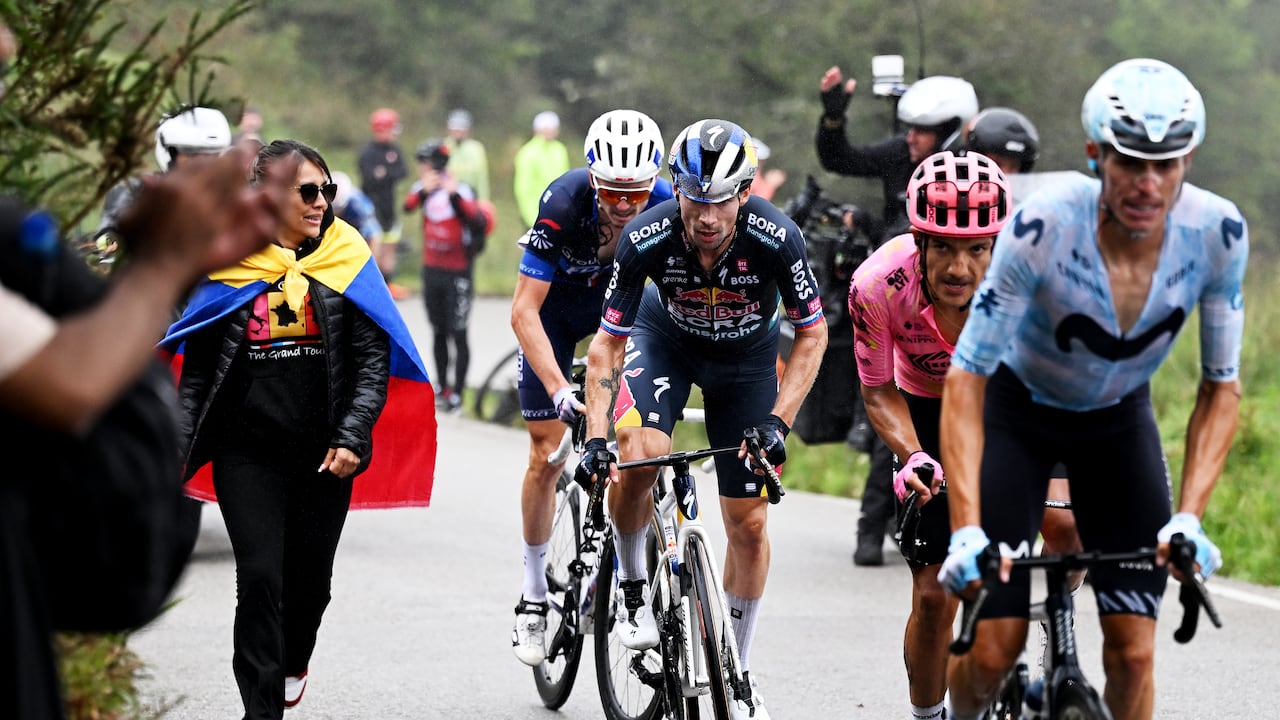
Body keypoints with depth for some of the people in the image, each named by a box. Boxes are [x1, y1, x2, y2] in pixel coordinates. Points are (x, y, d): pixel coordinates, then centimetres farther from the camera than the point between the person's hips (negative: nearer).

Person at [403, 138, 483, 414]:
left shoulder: (460, 190, -12)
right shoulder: (422, 188, 1)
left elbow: (476, 219, -29)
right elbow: (408, 206, -20)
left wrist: (454, 195, -43)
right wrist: (424, 190, -39)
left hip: (457, 273, -5)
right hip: (431, 269, 5)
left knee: (458, 333, -3)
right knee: (438, 332, 14)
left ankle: (457, 393, 2)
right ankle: (441, 387, 23)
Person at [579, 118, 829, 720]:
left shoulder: (775, 237, -33)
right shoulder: (646, 238, -32)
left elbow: (812, 334, -19)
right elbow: (608, 342, -23)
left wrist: (777, 423, -28)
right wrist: (595, 437, -33)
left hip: (746, 355, 0)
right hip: (666, 339, 0)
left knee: (749, 523, -1)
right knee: (638, 455, -30)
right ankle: (632, 587, -3)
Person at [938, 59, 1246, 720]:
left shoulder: (1216, 233, -25)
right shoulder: (1040, 228, -34)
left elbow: (1221, 387, -13)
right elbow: (966, 377, -29)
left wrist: (1189, 518, -25)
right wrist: (966, 530, -37)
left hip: (1118, 418, 2)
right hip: (1019, 410, -2)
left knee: (1133, 651, -9)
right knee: (993, 648, -9)